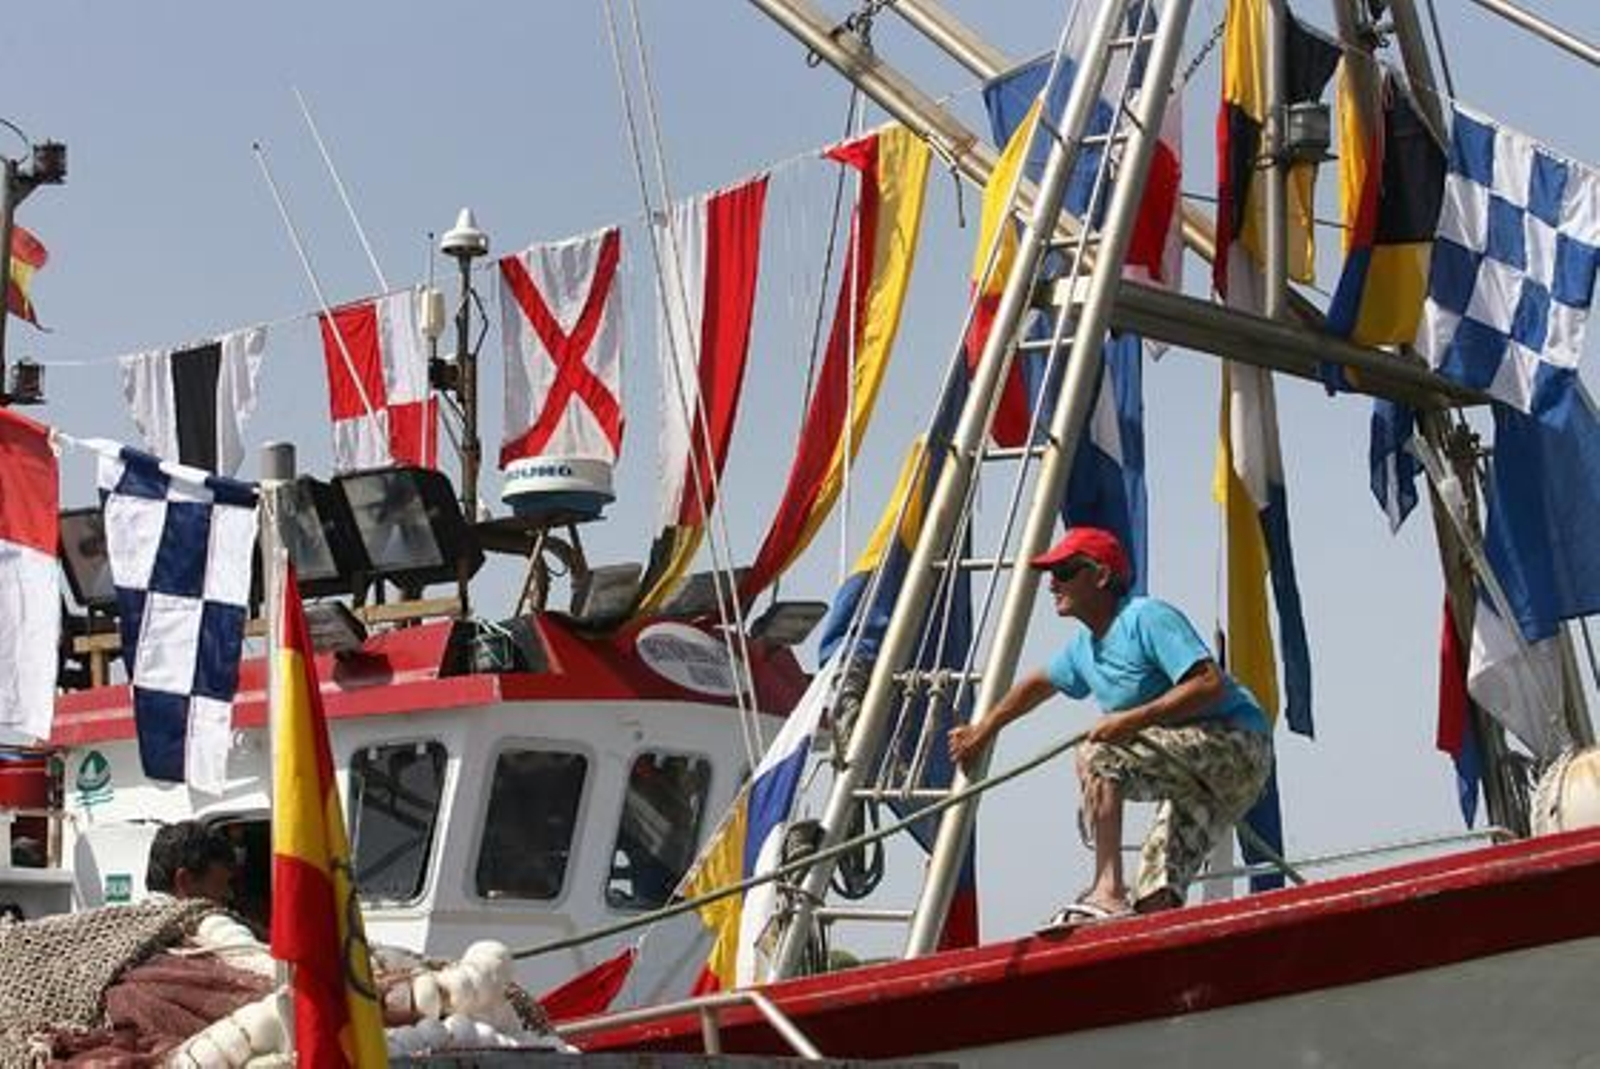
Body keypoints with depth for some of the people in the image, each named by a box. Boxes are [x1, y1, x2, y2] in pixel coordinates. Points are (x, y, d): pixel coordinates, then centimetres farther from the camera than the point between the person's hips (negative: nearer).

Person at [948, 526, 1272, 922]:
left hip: (1237, 744, -9)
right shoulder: (1085, 646, 14)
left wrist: (1135, 719, -27)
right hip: (1199, 779, 9)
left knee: (1098, 755, -24)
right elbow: (1041, 683, 35)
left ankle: (1107, 892, -29)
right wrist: (984, 729, 38)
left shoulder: (1148, 618, -14)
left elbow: (1211, 685, -23)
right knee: (1153, 902, 0)